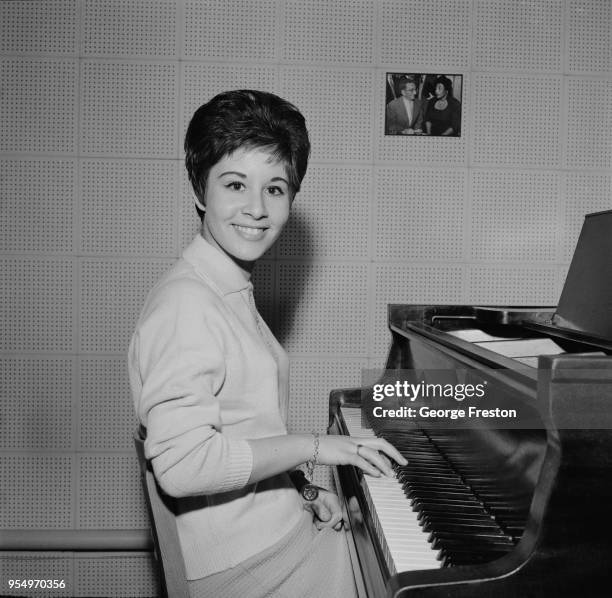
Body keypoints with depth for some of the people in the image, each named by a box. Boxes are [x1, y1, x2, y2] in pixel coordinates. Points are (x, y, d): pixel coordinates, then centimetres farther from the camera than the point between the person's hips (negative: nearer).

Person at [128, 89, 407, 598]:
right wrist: (313, 446, -21)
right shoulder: (186, 304, -21)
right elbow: (181, 463, -27)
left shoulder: (230, 293, 10)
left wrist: (299, 488, 3)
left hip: (276, 532, 9)